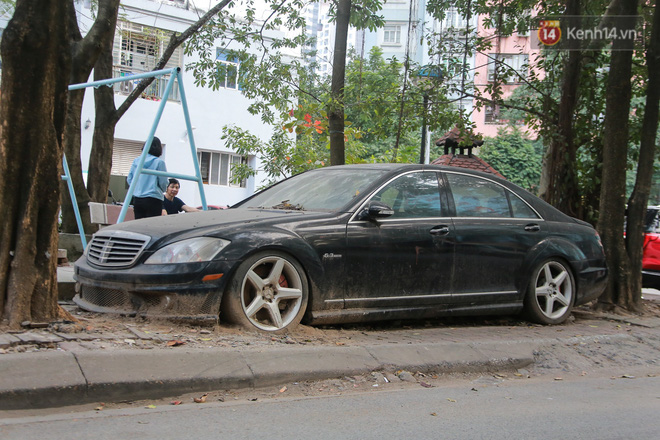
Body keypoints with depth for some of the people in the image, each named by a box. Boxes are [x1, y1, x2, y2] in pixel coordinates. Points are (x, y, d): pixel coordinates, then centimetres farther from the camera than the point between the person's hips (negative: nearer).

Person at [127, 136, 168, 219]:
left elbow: (129, 179, 11)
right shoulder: (159, 162, -7)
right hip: (153, 199, -5)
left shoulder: (136, 161, 7)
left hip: (137, 199, 5)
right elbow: (163, 183, -4)